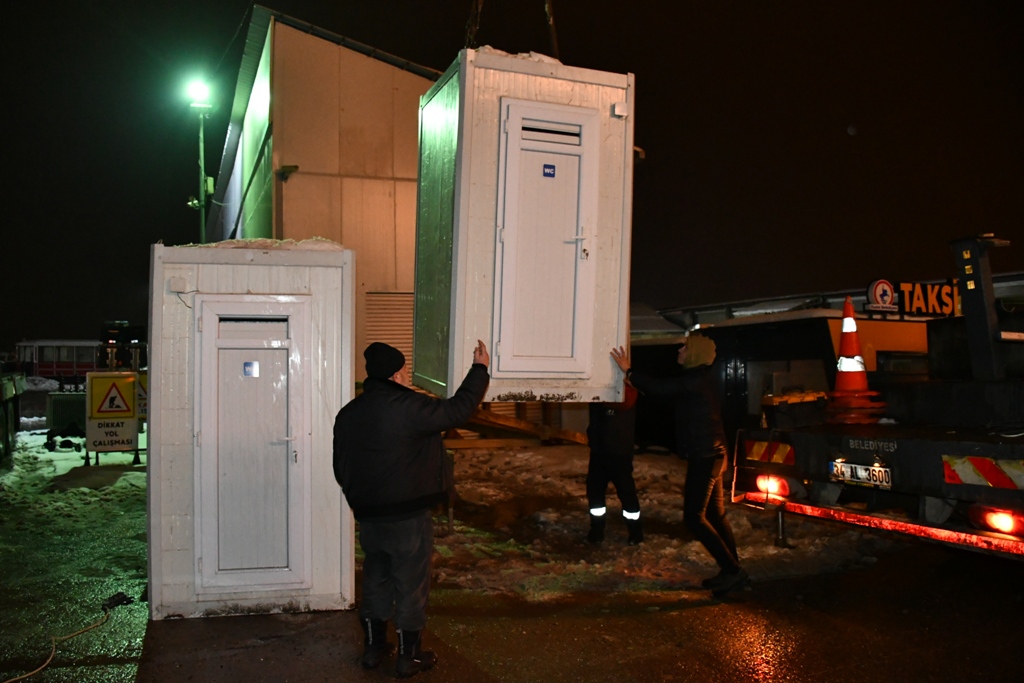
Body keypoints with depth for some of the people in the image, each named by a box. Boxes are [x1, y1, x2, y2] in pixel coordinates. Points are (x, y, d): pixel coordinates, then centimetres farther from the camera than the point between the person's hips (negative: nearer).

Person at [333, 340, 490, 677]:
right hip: (408, 515, -6)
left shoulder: (347, 415, 4)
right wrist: (480, 368, -1)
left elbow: (341, 469, 11)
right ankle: (408, 657, 18)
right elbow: (458, 409, -12)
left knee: (375, 580, 19)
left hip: (368, 516, 7)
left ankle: (373, 648, 31)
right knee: (411, 585, 7)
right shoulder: (408, 407, -19)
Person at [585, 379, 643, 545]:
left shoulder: (627, 388, -10)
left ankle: (636, 532, 17)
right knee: (594, 489, 9)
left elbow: (622, 400, -32)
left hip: (620, 451, -6)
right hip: (598, 449, 6)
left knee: (626, 490, 1)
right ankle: (597, 530, 23)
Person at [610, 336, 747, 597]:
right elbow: (666, 388, 20)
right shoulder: (699, 379, 15)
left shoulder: (697, 379, -16)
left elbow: (661, 388, -21)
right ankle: (731, 571, 19)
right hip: (711, 455, 10)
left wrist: (629, 371, -14)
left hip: (705, 457, -10)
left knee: (694, 517, -8)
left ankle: (731, 570, -6)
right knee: (715, 515, 13)